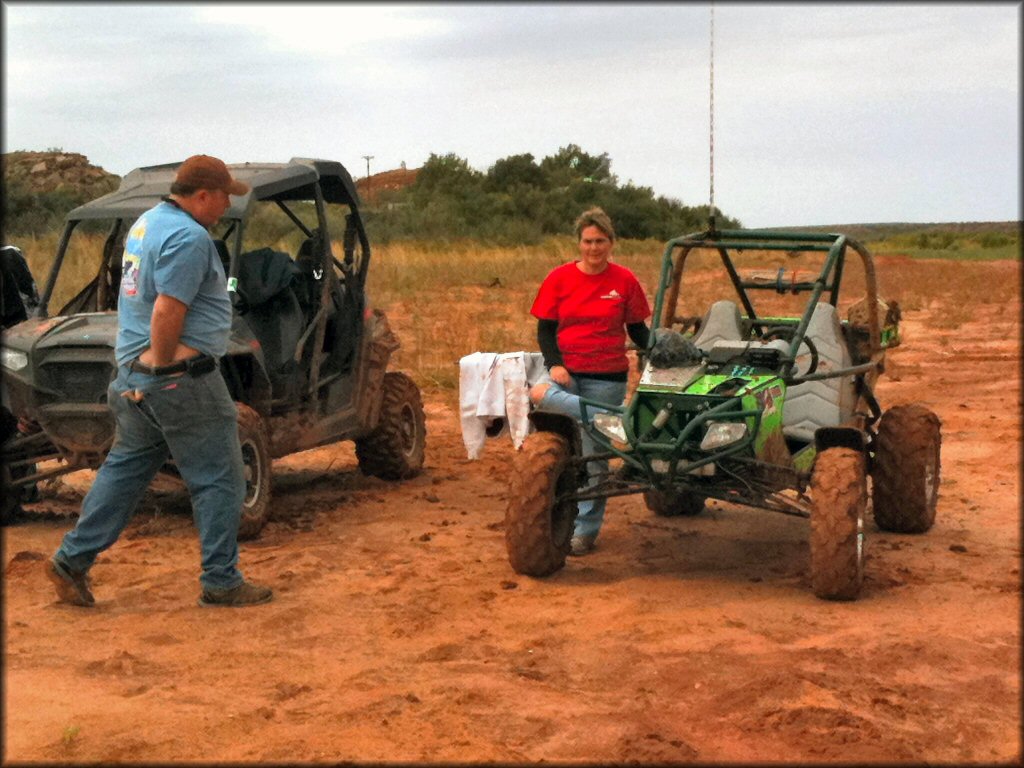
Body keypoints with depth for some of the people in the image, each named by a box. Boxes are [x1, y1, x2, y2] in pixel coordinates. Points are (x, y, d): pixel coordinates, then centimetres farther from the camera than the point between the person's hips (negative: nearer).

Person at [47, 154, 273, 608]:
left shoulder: (147, 223, 15)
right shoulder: (188, 237, -18)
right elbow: (167, 312, -26)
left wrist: (140, 372, 18)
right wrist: (162, 367, -16)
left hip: (133, 374, 10)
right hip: (180, 380, -10)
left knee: (125, 468, 19)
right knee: (218, 480, 1)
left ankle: (73, 559, 20)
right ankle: (220, 583, 7)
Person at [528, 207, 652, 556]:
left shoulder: (624, 281, 2)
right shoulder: (559, 278, 2)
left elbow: (637, 330, 8)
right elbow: (545, 329, 3)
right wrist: (554, 364, -14)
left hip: (606, 377, -1)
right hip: (566, 371, 1)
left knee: (593, 457, 3)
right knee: (539, 394, -36)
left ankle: (585, 530, 15)